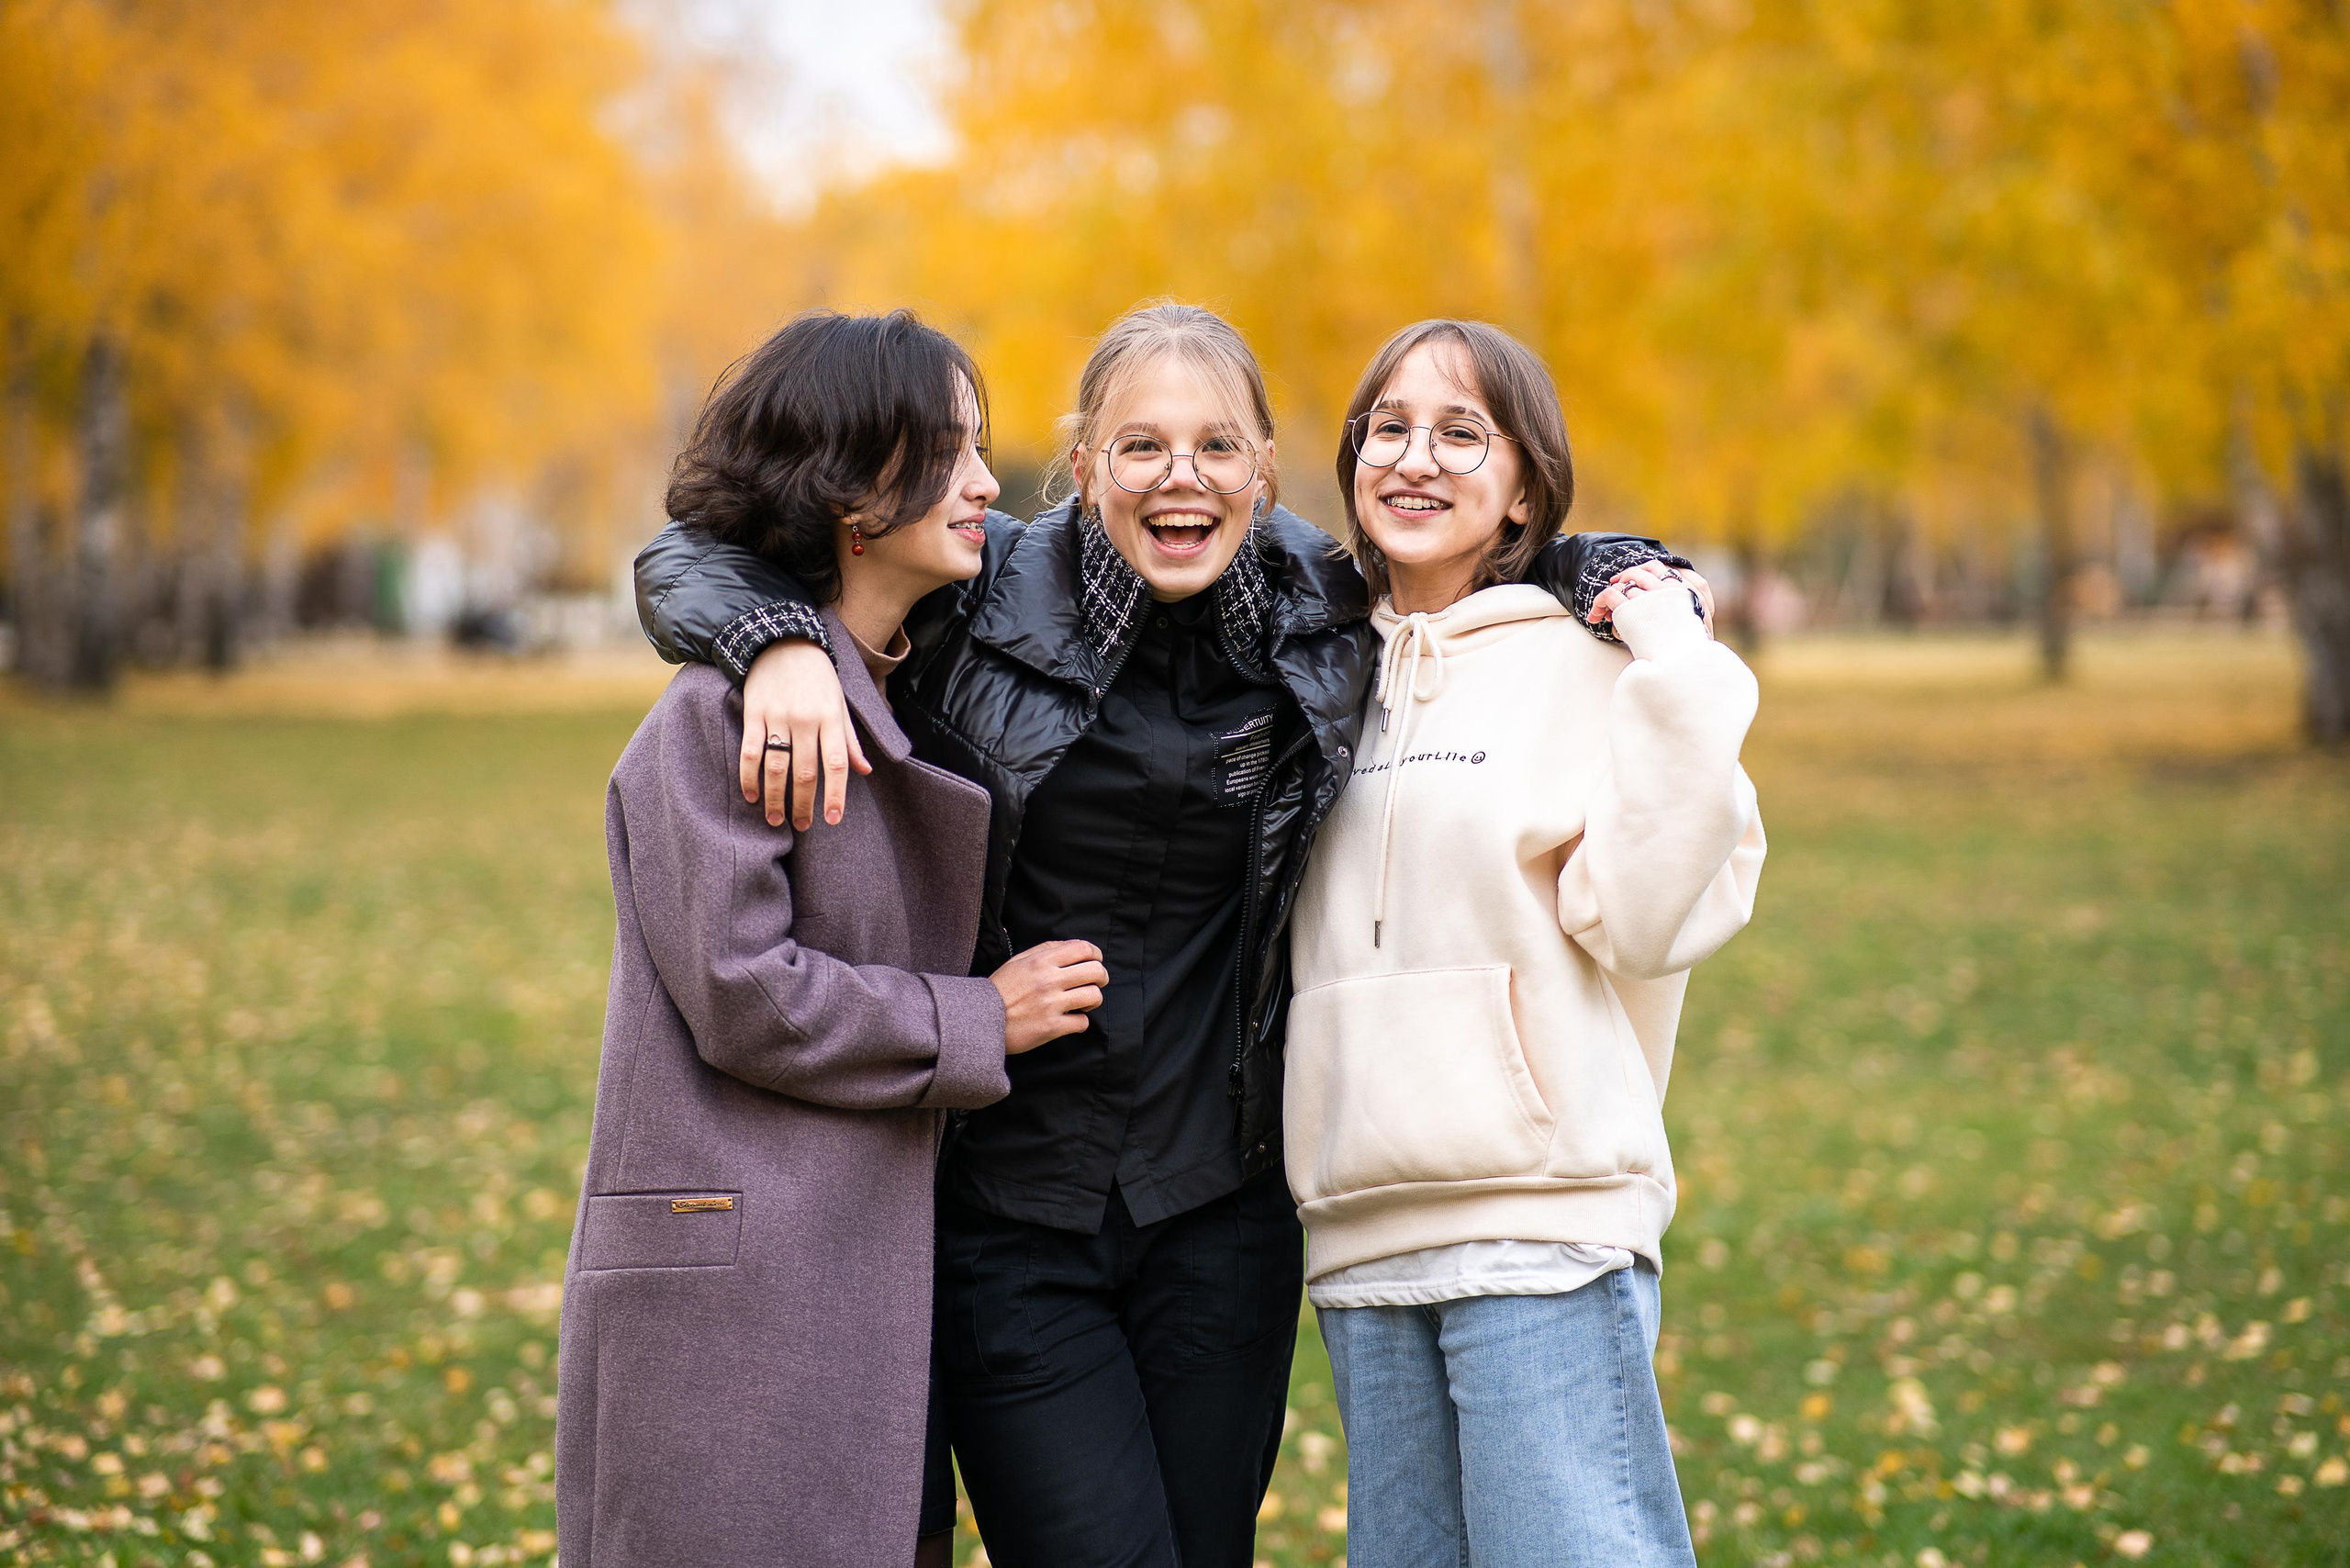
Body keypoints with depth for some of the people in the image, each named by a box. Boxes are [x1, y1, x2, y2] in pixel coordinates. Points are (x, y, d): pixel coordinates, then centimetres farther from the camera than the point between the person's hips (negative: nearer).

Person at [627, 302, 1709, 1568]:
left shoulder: (1324, 618, 2)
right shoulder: (982, 598, -6)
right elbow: (690, 558, -2)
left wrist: (1612, 569, 1)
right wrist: (781, 643, -23)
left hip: (1220, 1224, 3)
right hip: (1007, 1222, -3)